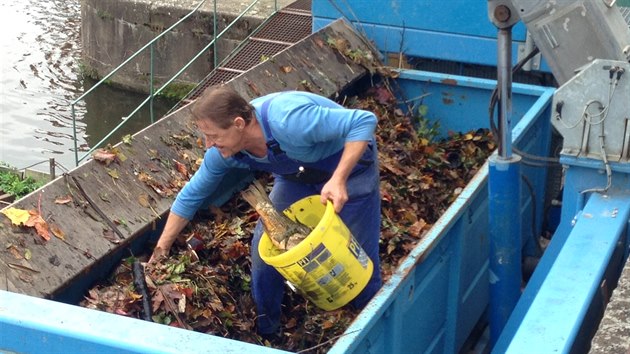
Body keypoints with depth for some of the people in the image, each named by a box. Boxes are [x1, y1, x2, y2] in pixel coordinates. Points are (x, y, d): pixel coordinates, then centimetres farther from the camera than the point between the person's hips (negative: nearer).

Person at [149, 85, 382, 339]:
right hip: (297, 174, 6)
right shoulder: (222, 152, -19)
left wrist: (339, 179, -43)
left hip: (349, 161, -6)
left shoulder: (288, 120, -42)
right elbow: (191, 196, -2)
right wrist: (161, 250, 1)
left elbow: (365, 121, -36)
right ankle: (264, 332, 21)